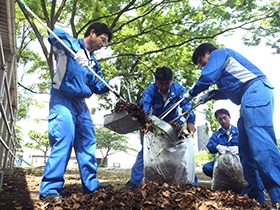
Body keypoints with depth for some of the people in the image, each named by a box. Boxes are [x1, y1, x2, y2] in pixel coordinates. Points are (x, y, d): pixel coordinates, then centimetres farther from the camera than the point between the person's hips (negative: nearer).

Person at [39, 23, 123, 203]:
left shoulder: (93, 61, 20)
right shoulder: (71, 44, -1)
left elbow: (96, 86, 16)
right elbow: (55, 35, -23)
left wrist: (110, 84, -4)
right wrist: (76, 53, -35)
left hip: (80, 104, 8)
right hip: (62, 100, -7)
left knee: (87, 144, 6)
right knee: (64, 141, -16)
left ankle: (91, 185, 16)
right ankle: (50, 189, -8)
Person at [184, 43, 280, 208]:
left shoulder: (218, 53, 4)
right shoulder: (222, 64, 33)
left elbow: (207, 77, -9)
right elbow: (229, 89, 37)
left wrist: (192, 93, 6)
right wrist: (210, 95, 30)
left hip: (255, 90, -11)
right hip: (251, 98, 11)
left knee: (260, 144, -22)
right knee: (247, 149, 7)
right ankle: (254, 195, 9)